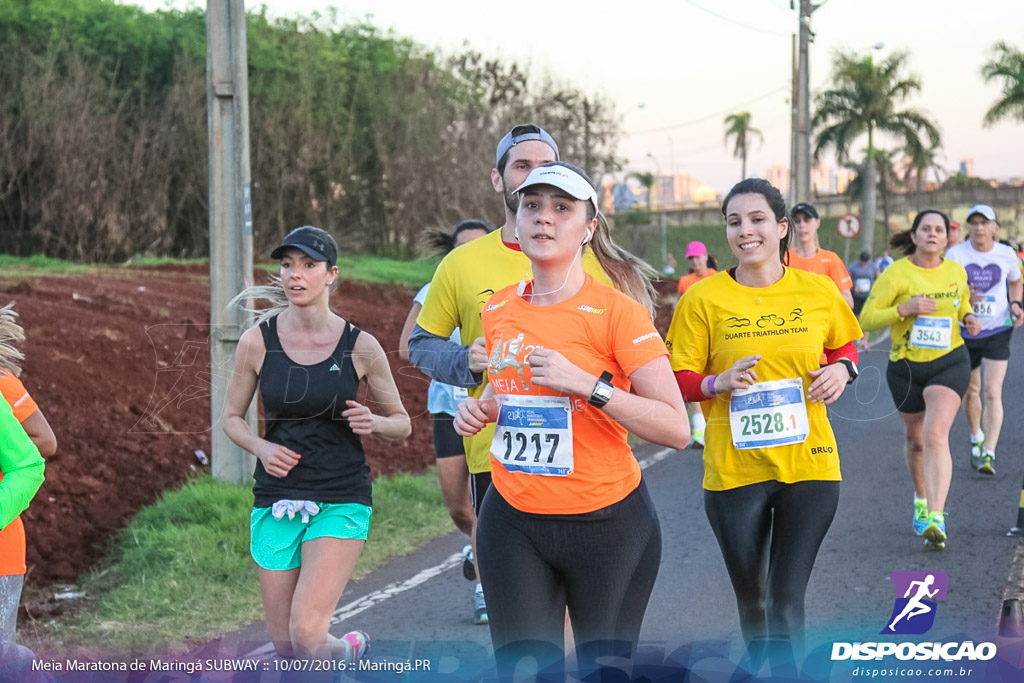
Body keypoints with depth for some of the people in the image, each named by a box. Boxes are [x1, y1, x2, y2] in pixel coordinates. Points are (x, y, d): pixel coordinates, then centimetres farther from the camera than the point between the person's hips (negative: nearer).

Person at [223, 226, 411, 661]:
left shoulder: (360, 347, -4)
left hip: (341, 500, -2)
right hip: (276, 497, 2)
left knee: (306, 633, -17)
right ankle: (350, 649, 37)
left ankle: (346, 653, 18)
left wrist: (372, 423, -16)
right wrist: (261, 447, -10)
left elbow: (402, 424, 6)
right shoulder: (257, 342, -2)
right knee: (284, 646, 5)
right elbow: (232, 417, 10)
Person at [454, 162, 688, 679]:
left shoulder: (617, 311, -10)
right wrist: (480, 409, 4)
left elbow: (676, 428, -16)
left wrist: (587, 384, -23)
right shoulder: (497, 309, 6)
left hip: (608, 523, -4)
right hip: (512, 523, 4)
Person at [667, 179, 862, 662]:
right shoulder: (703, 299, -5)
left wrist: (841, 369, -4)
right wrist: (718, 382, -20)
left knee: (786, 604, -4)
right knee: (750, 599, 17)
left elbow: (844, 347, 18)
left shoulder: (819, 291, 1)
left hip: (809, 464, 0)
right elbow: (677, 382, -1)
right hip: (734, 470, 0)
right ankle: (758, 664, 44)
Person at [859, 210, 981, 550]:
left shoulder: (956, 271, 2)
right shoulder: (896, 273, -9)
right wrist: (905, 308, -23)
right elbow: (866, 319, -10)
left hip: (950, 362, 0)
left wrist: (969, 318, 0)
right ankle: (921, 500, 42)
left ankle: (934, 518, -25)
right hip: (906, 367, 0)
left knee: (936, 435, -19)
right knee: (915, 440, 15)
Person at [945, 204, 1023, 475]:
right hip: (964, 331, 1)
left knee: (993, 393, -12)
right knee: (970, 391, 14)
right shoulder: (955, 254, -7)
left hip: (997, 331, -1)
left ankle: (988, 454, -13)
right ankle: (976, 439, 40)